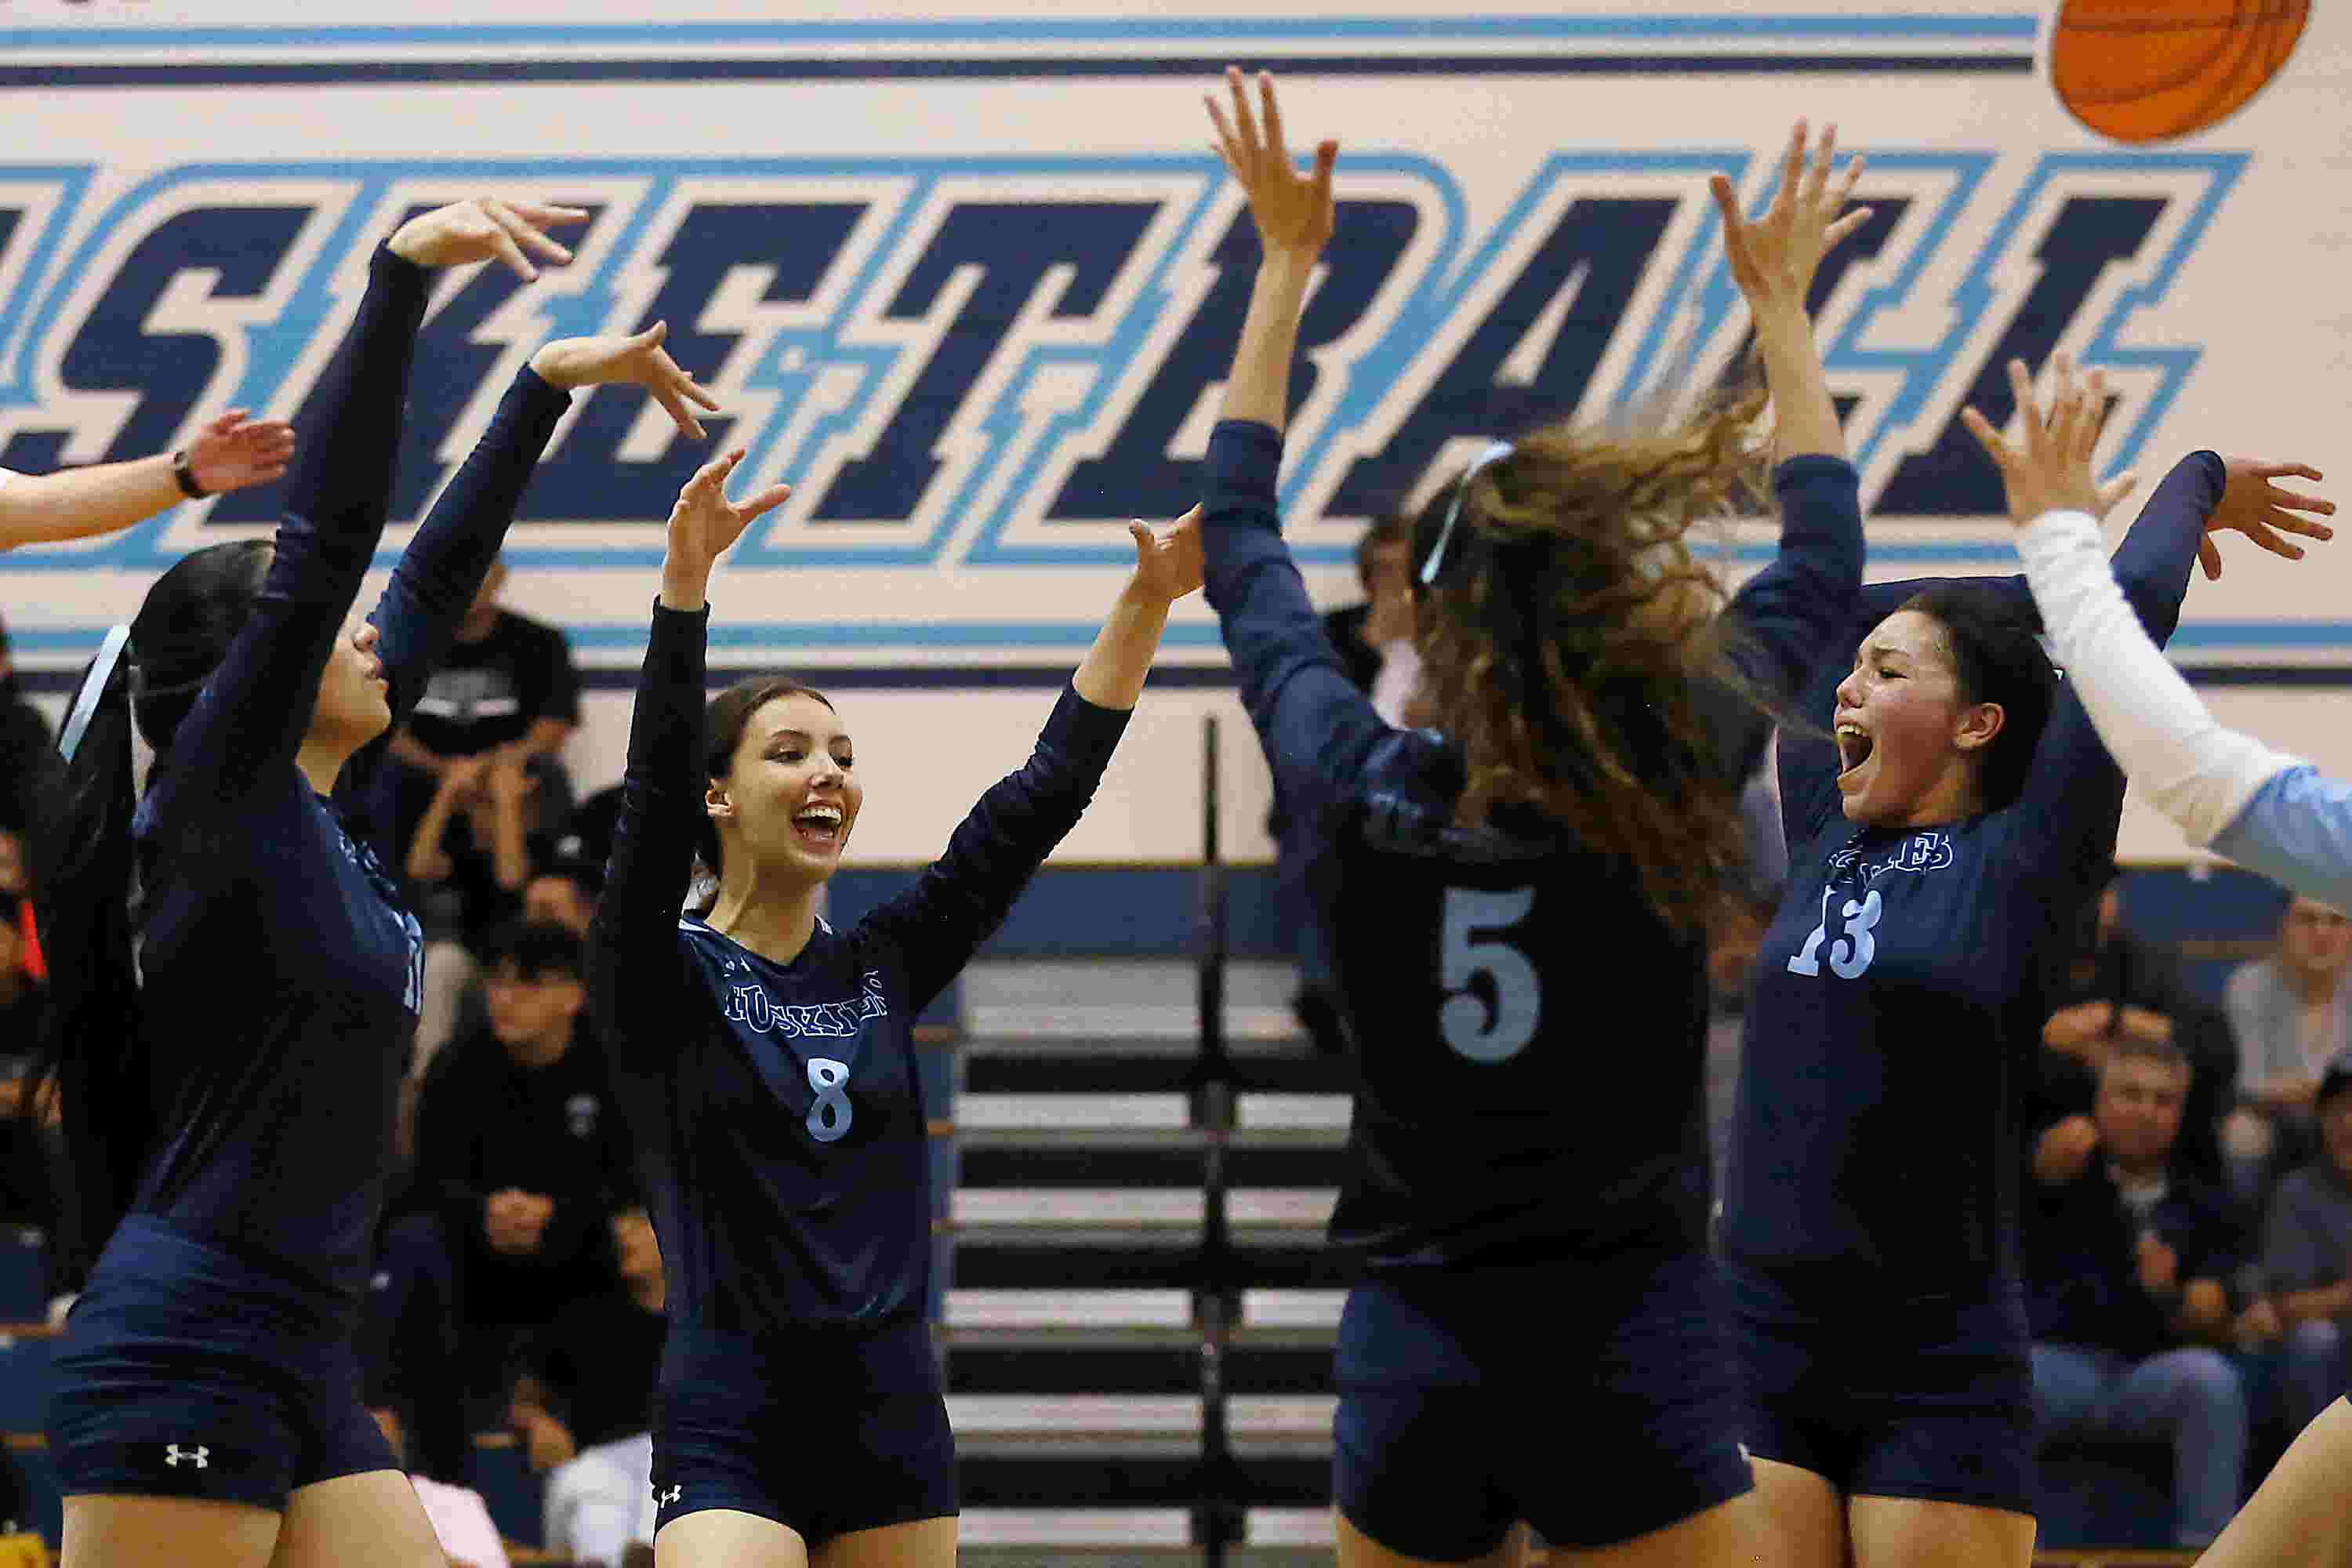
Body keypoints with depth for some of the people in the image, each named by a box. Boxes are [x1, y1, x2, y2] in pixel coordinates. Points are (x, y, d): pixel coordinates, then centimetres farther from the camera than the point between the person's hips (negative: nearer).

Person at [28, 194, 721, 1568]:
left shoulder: (320, 817, 16)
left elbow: (431, 586, 25)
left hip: (304, 1378, 9)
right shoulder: (220, 789, -6)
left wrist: (550, 390, 30)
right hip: (179, 1363, -9)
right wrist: (399, 281, -23)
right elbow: (327, 540, -15)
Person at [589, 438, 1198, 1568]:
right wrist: (684, 580, -33)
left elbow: (1043, 796, 5)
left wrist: (1146, 604, -4)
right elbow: (653, 792, -19)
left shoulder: (880, 969, 11)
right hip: (730, 1427, -6)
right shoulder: (664, 978, -3)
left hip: (892, 1420, 6)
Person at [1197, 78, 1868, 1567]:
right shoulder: (1667, 783, -6)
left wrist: (1286, 260, 25)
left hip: (1414, 1348, 3)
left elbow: (1241, 545, 15)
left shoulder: (1357, 789, -3)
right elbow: (1823, 563, 13)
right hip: (1636, 1339, -3)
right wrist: (1781, 303, 27)